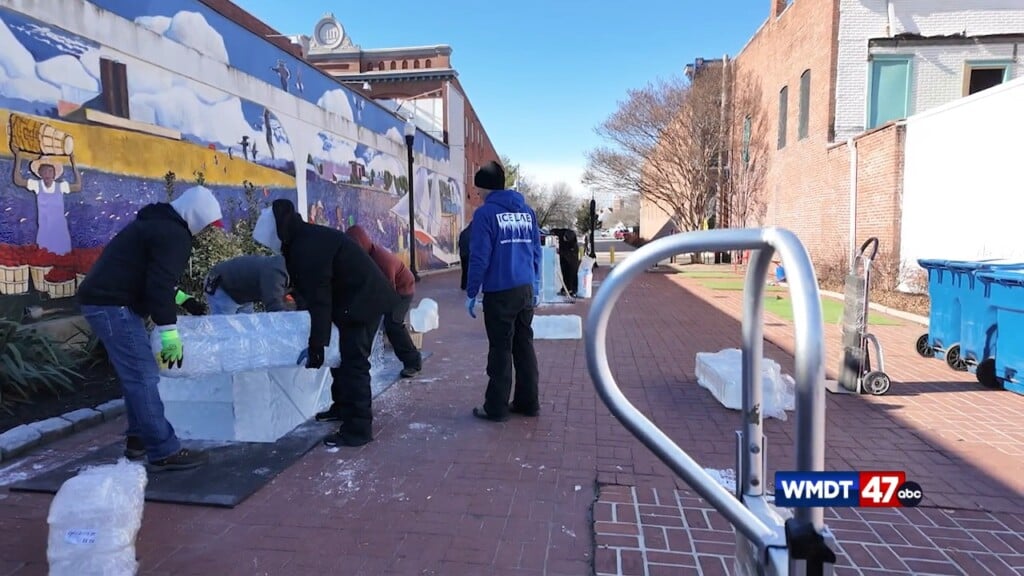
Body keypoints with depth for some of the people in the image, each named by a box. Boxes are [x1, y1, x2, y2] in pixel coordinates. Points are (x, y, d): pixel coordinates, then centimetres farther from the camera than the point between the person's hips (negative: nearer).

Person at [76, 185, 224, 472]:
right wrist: (169, 331, -24)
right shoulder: (174, 234, -14)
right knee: (143, 377, -11)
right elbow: (159, 284, -24)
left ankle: (140, 439, 26)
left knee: (139, 374, 18)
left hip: (105, 300, 11)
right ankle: (164, 452, -8)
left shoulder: (159, 222, 19)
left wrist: (178, 296, 35)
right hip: (113, 305, -11)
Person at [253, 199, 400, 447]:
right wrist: (317, 343, 18)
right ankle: (343, 407, 35)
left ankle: (358, 428, -4)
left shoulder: (309, 248, -23)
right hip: (357, 299, 11)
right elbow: (314, 295, 16)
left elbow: (319, 302, -24)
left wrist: (316, 346, -20)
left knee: (353, 362, -9)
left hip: (362, 301, -11)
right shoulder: (306, 241, 11)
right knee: (345, 357, 20)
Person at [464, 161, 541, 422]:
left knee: (501, 349, 1)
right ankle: (528, 402, 19)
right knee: (524, 346, 12)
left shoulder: (486, 213, -7)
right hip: (526, 290, 6)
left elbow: (480, 257, -11)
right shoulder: (527, 210, 11)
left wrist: (471, 293, -4)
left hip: (500, 292, -6)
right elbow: (536, 251, 13)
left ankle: (496, 407, 9)